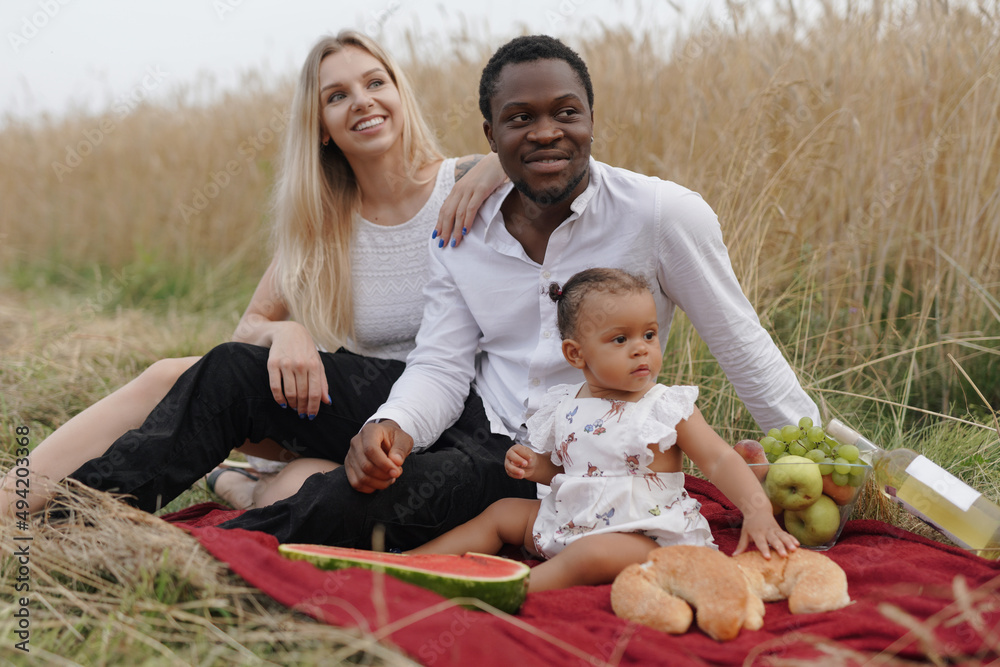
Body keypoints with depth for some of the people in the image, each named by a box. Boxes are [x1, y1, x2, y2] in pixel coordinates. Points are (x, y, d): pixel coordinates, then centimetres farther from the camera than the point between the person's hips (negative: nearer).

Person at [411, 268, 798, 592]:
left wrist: (758, 511, -27)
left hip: (642, 536, -6)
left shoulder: (669, 408, -9)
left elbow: (720, 461, -12)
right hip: (567, 522, 6)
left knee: (594, 553, -35)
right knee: (502, 512, 10)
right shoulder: (563, 408, 4)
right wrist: (530, 466, -4)